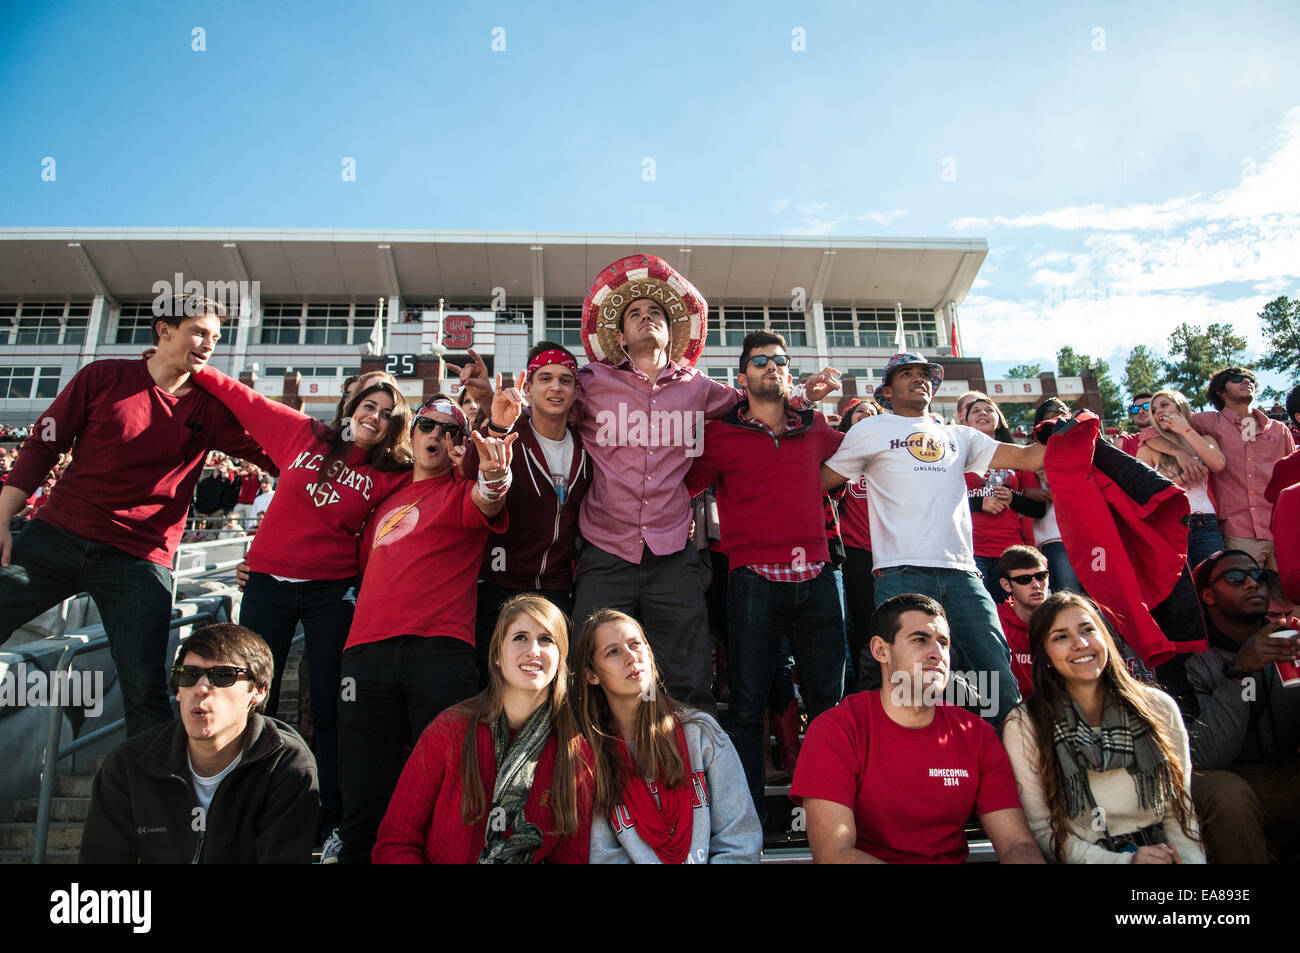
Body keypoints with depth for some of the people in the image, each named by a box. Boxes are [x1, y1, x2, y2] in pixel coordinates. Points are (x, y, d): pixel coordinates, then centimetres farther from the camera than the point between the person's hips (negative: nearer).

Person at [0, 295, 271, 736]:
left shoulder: (210, 407, 4)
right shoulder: (104, 377, 3)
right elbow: (42, 446, 4)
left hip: (140, 559, -1)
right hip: (57, 534, 1)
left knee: (145, 688, -5)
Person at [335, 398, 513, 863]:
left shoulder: (461, 491, 10)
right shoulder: (387, 497, 25)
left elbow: (486, 502, -14)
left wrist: (493, 478, -38)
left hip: (439, 649, -4)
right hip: (368, 648, 4)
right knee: (364, 790, 4)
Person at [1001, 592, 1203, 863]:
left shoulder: (1159, 709, 2)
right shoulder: (1023, 726, -8)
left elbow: (1179, 812, 8)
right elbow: (1040, 830, -5)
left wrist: (1191, 859, -9)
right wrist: (1123, 861, -15)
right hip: (1083, 860, -2)